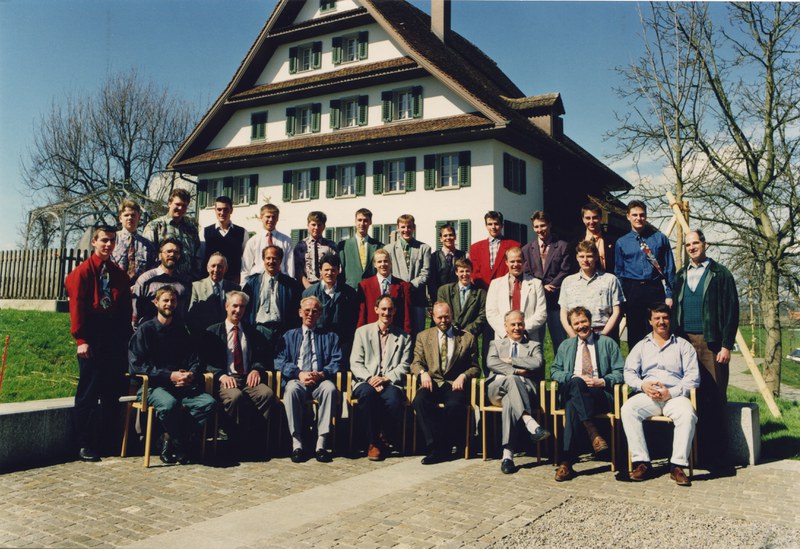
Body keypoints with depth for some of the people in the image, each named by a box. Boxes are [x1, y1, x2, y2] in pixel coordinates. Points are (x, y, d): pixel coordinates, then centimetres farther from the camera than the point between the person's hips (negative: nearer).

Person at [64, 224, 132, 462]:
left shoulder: (120, 274, 13)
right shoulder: (82, 272, 0)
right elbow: (76, 307, -7)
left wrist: (126, 338, 6)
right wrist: (81, 340, -13)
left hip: (115, 341, 5)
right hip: (92, 341, -4)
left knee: (113, 393, 7)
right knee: (88, 393, 0)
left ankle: (108, 442, 17)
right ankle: (85, 446, 9)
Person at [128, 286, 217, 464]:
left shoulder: (182, 330, 18)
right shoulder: (146, 329, 4)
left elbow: (195, 360, 15)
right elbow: (137, 364, -6)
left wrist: (192, 374, -9)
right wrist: (169, 376, -14)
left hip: (183, 385, 4)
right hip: (154, 386, -4)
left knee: (209, 402, -24)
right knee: (169, 404, -37)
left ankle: (171, 440, -13)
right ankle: (180, 444, -10)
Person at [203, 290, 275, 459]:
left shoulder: (253, 333, 23)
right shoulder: (212, 332, 14)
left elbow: (261, 358, 17)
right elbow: (207, 361, 4)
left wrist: (256, 370, -7)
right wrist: (221, 375, -15)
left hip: (249, 379, 3)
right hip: (225, 380, -2)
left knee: (267, 393, -30)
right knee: (236, 396, -37)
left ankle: (254, 440, -20)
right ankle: (238, 443, -20)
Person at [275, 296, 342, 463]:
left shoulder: (330, 337, 21)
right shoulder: (289, 336, 22)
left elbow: (336, 362, 7)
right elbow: (279, 361, 7)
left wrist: (321, 374, -14)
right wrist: (299, 373, -12)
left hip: (321, 381, 0)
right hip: (297, 380, 0)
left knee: (330, 388, -35)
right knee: (291, 389, -36)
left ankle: (321, 443, -32)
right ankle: (296, 443, -31)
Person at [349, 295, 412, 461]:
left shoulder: (403, 337, 17)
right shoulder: (362, 332, 15)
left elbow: (404, 365, 7)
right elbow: (355, 363, 6)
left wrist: (386, 378, -11)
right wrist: (370, 378, -12)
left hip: (391, 384, 0)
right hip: (365, 382, 0)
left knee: (394, 399, -35)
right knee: (367, 393, -36)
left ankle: (387, 437, -7)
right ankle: (374, 441, -20)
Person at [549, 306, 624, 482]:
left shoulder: (608, 343, 17)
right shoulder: (566, 346, 26)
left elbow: (620, 372, 9)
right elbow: (554, 370, 16)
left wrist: (602, 381, -9)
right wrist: (574, 378, -3)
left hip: (601, 394, -2)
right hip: (570, 393, 2)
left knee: (573, 405, -35)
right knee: (576, 384, -37)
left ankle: (567, 462, -38)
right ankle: (593, 433, -41)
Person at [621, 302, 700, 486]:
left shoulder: (683, 345, 14)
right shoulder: (641, 346, 21)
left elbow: (693, 376, 3)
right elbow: (629, 372, 11)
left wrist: (671, 393, -12)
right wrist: (643, 385, -11)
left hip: (675, 395, -1)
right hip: (647, 396, 2)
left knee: (687, 414, -35)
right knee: (627, 409, -29)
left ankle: (677, 465, -27)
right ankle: (642, 462, -25)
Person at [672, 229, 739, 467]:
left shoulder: (720, 274, 3)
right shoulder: (681, 275, 16)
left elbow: (731, 311, -2)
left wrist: (726, 345, -8)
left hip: (711, 343, -4)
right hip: (685, 341, 4)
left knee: (715, 398, -3)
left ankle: (716, 452, 5)